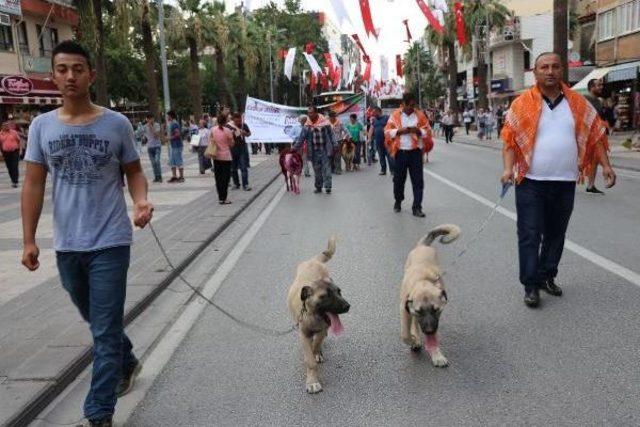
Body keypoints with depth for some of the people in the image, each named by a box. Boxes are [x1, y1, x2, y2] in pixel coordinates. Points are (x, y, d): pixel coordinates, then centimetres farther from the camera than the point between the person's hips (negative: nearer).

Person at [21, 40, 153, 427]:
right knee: (96, 321, 21)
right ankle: (128, 362, 48)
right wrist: (29, 240, 0)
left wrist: (141, 202, -19)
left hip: (110, 243, -4)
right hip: (66, 245, 4)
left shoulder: (117, 123, -4)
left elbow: (134, 171, 3)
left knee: (105, 332, 0)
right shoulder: (42, 126, 2)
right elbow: (34, 184, 4)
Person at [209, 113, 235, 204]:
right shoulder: (227, 131, -13)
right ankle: (223, 198, 1)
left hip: (216, 156, 4)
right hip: (226, 156, -4)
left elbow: (210, 141, 5)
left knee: (218, 177, 11)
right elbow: (231, 144, -7)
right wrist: (231, 135, 5)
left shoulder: (212, 130, -1)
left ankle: (220, 197, 16)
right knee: (226, 177, 3)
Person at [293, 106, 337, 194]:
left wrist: (335, 146, 0)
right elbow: (301, 138, 4)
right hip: (314, 151, 3)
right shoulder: (307, 125, 3)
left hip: (325, 150, -3)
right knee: (317, 170, 8)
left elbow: (331, 135, 2)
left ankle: (328, 187, -2)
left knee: (326, 169, -5)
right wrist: (295, 148, -3)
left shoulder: (325, 123, -3)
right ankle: (318, 187, 19)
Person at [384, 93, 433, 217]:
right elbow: (387, 131, 1)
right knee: (399, 179, 10)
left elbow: (428, 132, 5)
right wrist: (400, 131, -16)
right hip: (400, 152, 0)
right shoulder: (395, 115, 3)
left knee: (418, 181, -3)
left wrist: (418, 131, -15)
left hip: (415, 152, 0)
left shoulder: (420, 115, 4)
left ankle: (417, 207, 1)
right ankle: (398, 201, 34)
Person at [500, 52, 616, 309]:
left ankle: (547, 277, 29)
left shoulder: (577, 103, 6)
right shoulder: (522, 104, -3)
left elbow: (595, 134, 10)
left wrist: (606, 165, 2)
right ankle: (531, 285, 7)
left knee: (555, 233, 14)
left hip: (565, 183, 3)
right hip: (531, 182, -3)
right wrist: (508, 169, -17)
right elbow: (510, 140, -4)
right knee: (530, 235, -1)